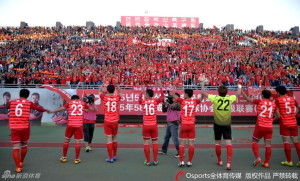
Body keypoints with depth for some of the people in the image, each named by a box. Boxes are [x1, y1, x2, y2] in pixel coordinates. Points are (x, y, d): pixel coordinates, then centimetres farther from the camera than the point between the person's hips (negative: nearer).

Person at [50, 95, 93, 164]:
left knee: (67, 140, 16)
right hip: (79, 125, 0)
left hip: (70, 124, 1)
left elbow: (61, 108, 10)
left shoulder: (69, 103, 9)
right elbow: (92, 109, 20)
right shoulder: (83, 103, 12)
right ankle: (77, 159, 10)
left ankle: (64, 157, 25)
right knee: (77, 142, 4)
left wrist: (52, 111, 25)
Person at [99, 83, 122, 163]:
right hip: (115, 121, 2)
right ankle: (114, 156, 27)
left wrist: (102, 85, 33)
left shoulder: (104, 97, -4)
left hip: (107, 121, -2)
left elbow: (100, 91, 19)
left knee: (109, 139, 2)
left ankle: (110, 158, 5)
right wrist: (117, 85, 33)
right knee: (114, 138, 16)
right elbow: (120, 92, 24)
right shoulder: (117, 97, -1)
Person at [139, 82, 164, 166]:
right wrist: (160, 87, 21)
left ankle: (148, 161, 8)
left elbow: (139, 98, 22)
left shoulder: (143, 101, -2)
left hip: (146, 125, 0)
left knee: (146, 143, 5)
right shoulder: (155, 101, -2)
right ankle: (155, 160, 13)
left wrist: (142, 91, 35)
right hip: (154, 125, 1)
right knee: (155, 142, 10)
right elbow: (162, 96, 14)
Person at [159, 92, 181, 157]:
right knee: (166, 137, 16)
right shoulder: (171, 103, 17)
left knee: (175, 139, -9)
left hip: (174, 123, -9)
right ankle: (164, 150, 28)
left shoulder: (177, 104, -7)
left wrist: (166, 102, -14)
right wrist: (164, 102, 0)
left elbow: (172, 107, -25)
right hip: (169, 123, 9)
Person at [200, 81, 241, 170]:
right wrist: (239, 87, 36)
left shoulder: (215, 98, -8)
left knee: (217, 143, 14)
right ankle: (229, 162, -11)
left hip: (217, 124, 0)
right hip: (227, 125, 0)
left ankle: (219, 161, 27)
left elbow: (203, 93, 0)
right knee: (228, 142, -1)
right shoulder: (230, 98, -3)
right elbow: (238, 94, 17)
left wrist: (202, 84, 15)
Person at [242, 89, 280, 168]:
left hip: (260, 126, -3)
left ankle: (257, 158, 0)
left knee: (254, 141, 14)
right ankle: (266, 162, 10)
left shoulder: (259, 101, -3)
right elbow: (278, 116, 12)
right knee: (268, 145, 7)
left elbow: (247, 99, -1)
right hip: (269, 127, 3)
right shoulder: (273, 104, 7)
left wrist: (241, 91, 10)